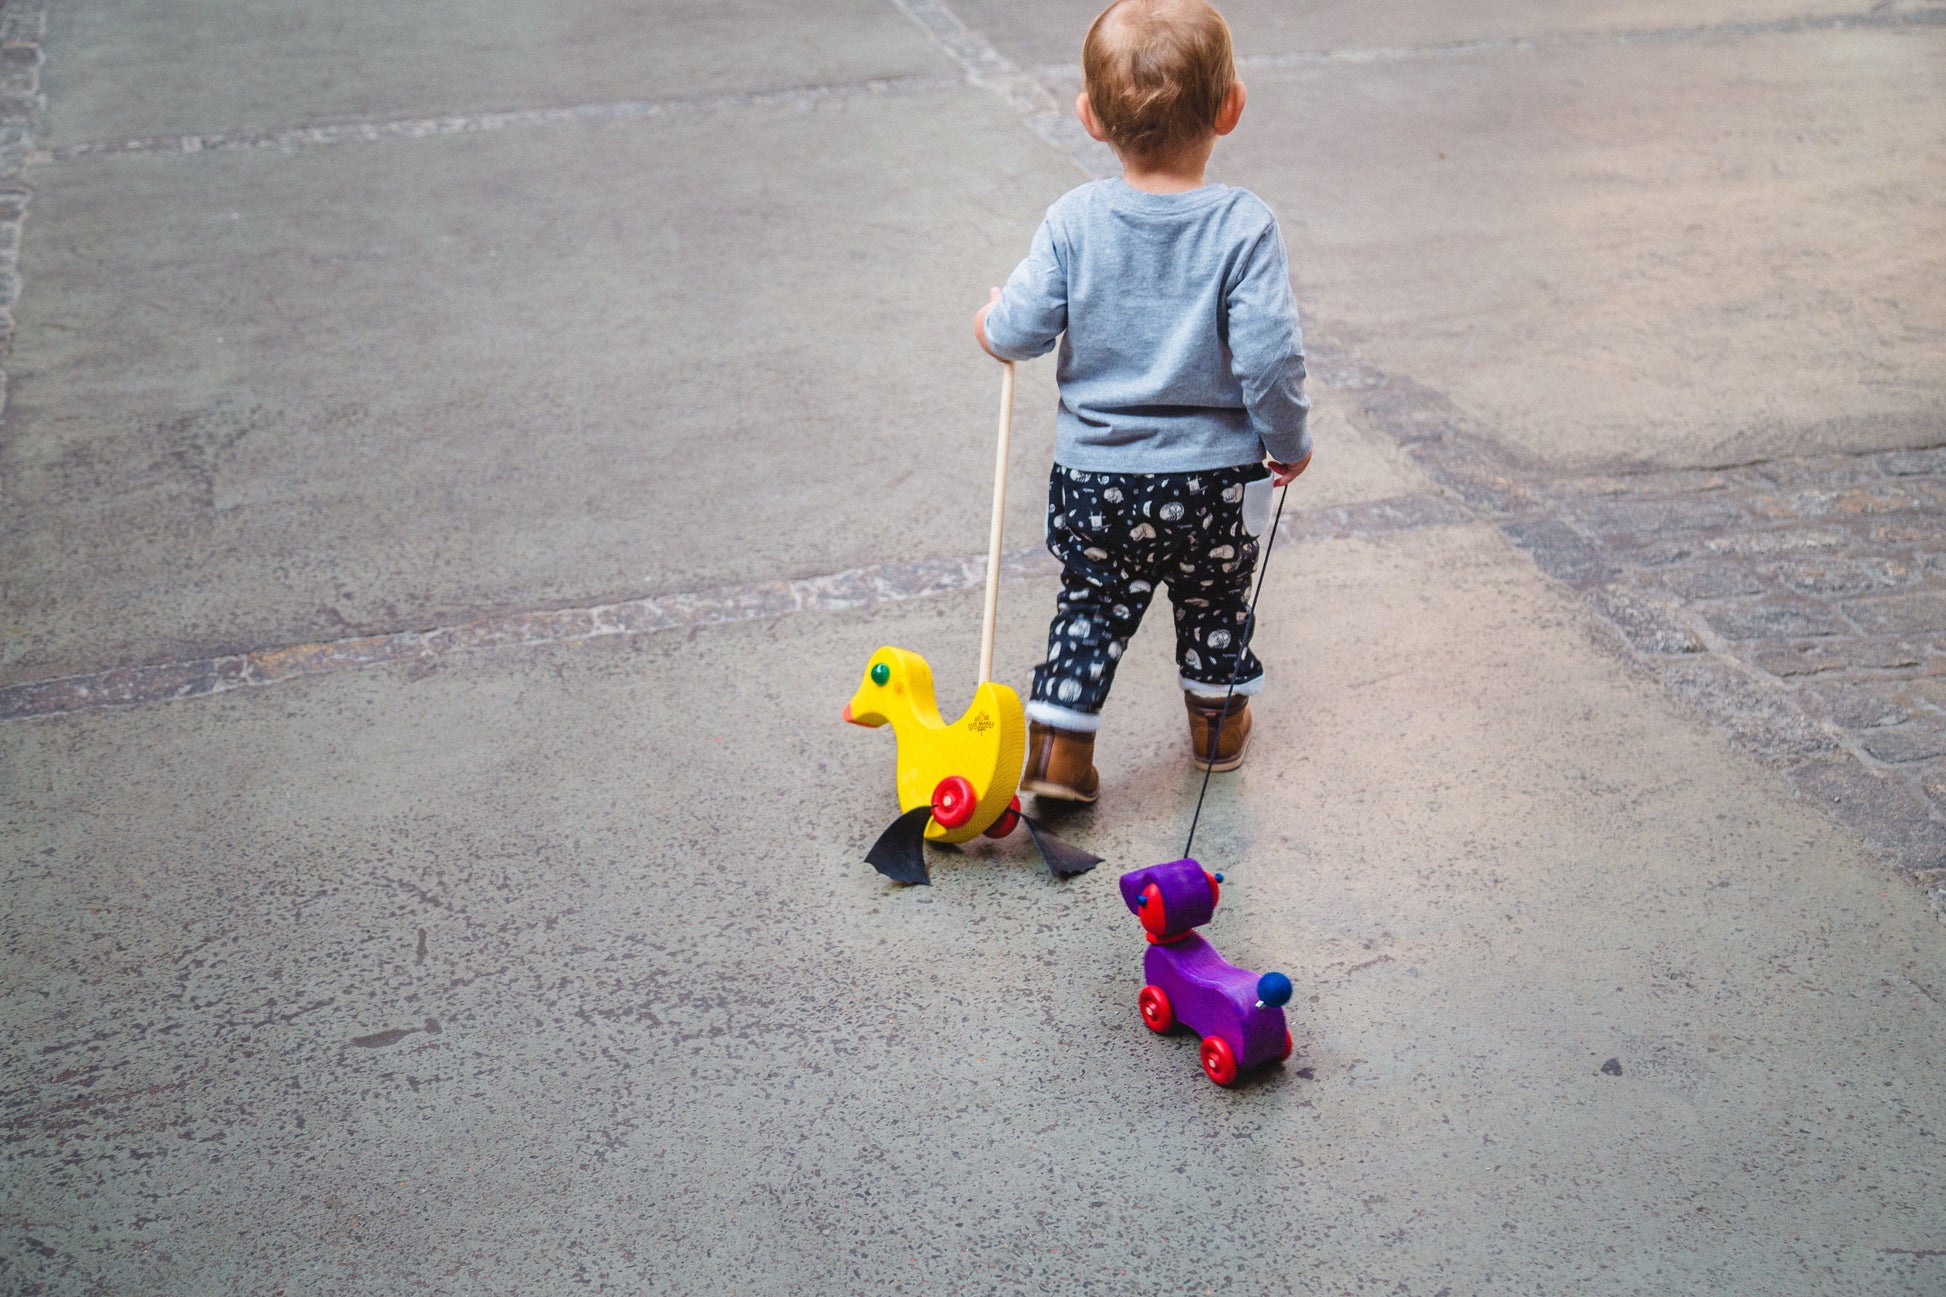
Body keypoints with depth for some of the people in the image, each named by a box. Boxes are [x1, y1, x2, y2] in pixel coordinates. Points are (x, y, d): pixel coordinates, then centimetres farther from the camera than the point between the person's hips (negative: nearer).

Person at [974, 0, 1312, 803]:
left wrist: (991, 322, 13)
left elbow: (1017, 334, -11)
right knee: (1215, 606, 24)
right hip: (1214, 476, 0)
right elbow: (1269, 359, -20)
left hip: (1094, 473, 1)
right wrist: (1289, 443, -3)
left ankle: (1057, 751, 17)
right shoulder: (1244, 227, -17)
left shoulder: (1074, 221, -12)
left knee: (1092, 606, 20)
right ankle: (1216, 728, 43)